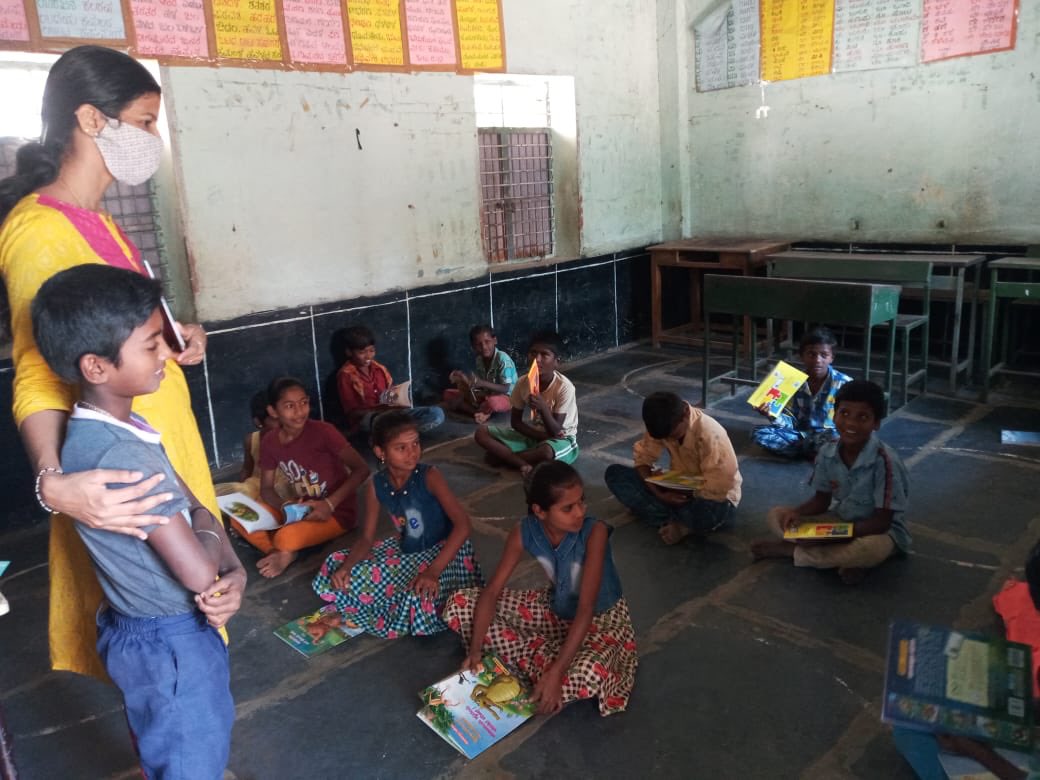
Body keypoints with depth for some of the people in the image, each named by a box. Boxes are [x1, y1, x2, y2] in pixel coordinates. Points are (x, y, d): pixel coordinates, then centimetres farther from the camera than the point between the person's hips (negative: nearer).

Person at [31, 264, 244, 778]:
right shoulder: (118, 456, -31)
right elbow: (198, 572, -31)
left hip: (151, 633, 9)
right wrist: (211, 541, -9)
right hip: (169, 643, -9)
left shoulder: (116, 428, 0)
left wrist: (234, 568, -14)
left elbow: (196, 511, 3)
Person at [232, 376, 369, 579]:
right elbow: (266, 489, 5)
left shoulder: (323, 432, -21)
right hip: (300, 509, 6)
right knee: (239, 519, -9)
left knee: (286, 538, -31)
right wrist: (285, 507, -17)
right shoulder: (269, 441, -4)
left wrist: (330, 504, -25)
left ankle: (287, 551, 2)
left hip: (336, 512, -6)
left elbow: (361, 469, -19)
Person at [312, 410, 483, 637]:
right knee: (339, 574, -5)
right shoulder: (375, 485, -9)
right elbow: (367, 539, -2)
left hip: (445, 551, -5)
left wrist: (433, 571, -38)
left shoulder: (430, 476, -22)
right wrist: (345, 566, -23)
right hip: (406, 552, 6)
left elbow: (463, 524, -28)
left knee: (422, 596, -37)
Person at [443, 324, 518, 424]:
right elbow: (476, 384, 1)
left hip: (506, 398, -7)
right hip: (485, 396, 7)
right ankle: (481, 413, -23)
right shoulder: (479, 360, 0)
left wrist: (481, 383, -37)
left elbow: (505, 389, -26)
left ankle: (470, 410, -11)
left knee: (492, 402, -45)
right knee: (448, 394, -5)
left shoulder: (503, 359, -21)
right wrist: (465, 380, -20)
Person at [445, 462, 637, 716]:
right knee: (459, 606, -7)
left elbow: (586, 610, -33)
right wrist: (475, 650, -25)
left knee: (588, 675, -40)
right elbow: (492, 592, -14)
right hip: (555, 609, 5)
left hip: (602, 618, -4)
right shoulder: (524, 532, -19)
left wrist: (556, 672, -37)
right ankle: (542, 660, -11)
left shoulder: (594, 532, -31)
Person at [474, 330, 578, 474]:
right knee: (481, 433, -11)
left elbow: (555, 432, -24)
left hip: (560, 439, -5)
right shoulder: (523, 382, -10)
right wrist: (541, 435, -17)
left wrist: (543, 407, -41)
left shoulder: (564, 387, -23)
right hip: (530, 435, 5)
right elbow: (515, 421, -1)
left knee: (546, 451, -42)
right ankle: (524, 465, -24)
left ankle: (504, 455, -14)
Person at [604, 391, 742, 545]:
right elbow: (643, 456, -9)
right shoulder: (662, 426, -14)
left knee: (706, 515, -46)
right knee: (614, 473, -11)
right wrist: (659, 494, -24)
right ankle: (677, 523, -19)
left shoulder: (709, 433, -30)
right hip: (678, 488, 6)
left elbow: (719, 485, -30)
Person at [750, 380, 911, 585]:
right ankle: (847, 558, -18)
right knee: (776, 515, -7)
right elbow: (821, 500, 3)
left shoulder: (885, 462, -25)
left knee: (871, 548, -42)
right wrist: (797, 512, -19)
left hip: (880, 531, -5)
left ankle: (790, 549, -19)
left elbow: (881, 521, -23)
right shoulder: (827, 453, -8)